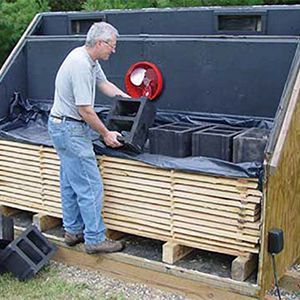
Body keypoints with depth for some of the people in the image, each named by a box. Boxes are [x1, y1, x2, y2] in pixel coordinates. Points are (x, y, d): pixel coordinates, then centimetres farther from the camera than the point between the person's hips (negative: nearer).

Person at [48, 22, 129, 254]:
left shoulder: (89, 59, 7)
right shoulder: (81, 65, -24)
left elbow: (104, 84, 23)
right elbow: (85, 110, -24)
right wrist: (106, 134, -12)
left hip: (65, 127, 11)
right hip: (70, 129, -11)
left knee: (70, 183, 17)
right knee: (90, 186, -5)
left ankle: (73, 231, 28)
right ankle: (95, 239, 3)